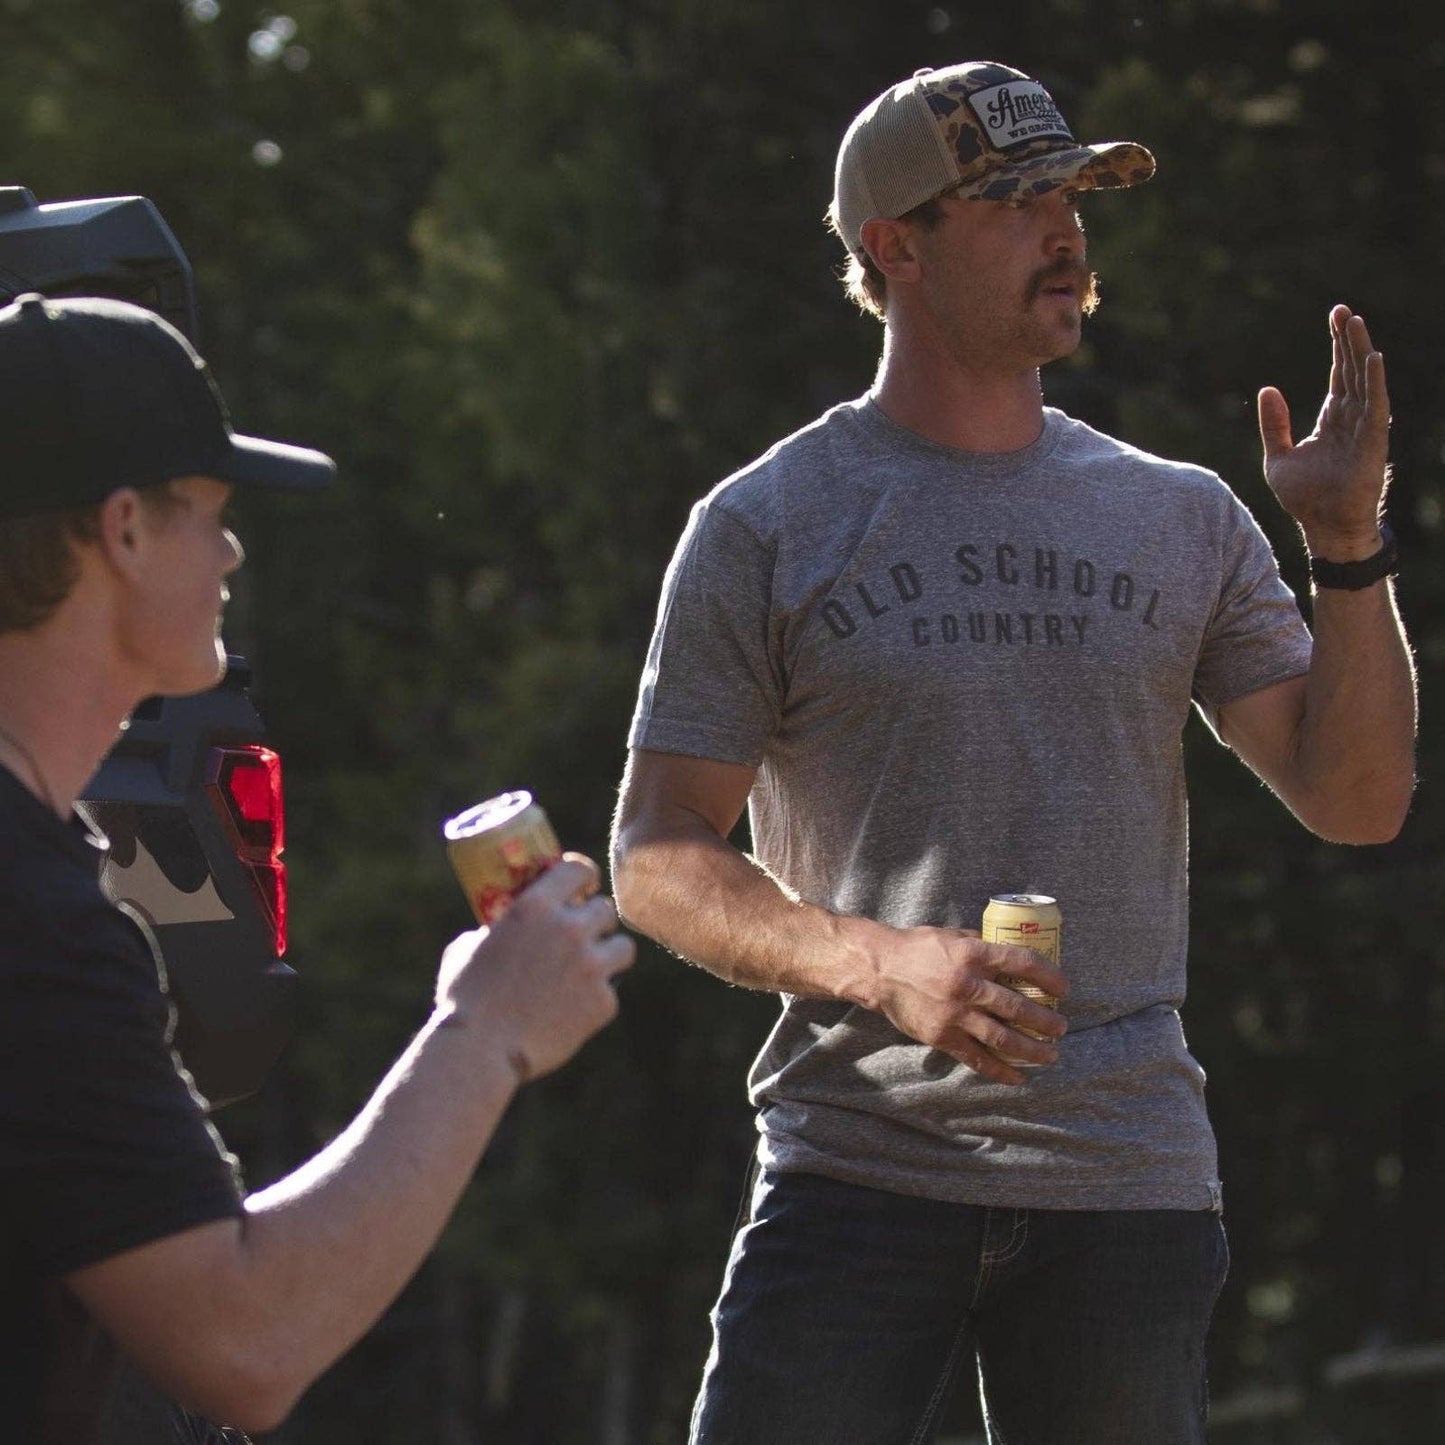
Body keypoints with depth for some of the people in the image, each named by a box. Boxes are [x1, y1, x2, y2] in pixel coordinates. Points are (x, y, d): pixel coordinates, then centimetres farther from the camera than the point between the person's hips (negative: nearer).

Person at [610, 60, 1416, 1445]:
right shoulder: (764, 527, 3)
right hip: (856, 1165, -2)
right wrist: (881, 966, -17)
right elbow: (656, 861, 0)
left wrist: (1347, 549, -5)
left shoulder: (1179, 521, 11)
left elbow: (1357, 800, 8)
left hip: (1124, 1178, 3)